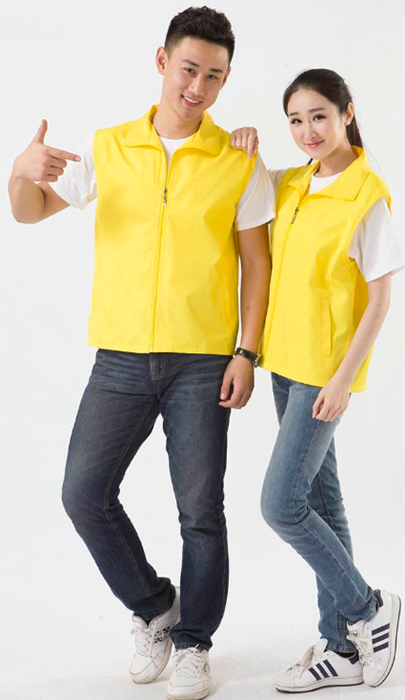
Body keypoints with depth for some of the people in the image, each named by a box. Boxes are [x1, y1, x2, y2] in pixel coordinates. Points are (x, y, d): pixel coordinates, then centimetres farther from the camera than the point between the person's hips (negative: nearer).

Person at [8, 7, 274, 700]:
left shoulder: (240, 164, 1)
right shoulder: (107, 149, 6)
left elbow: (256, 264, 2)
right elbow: (31, 212, 7)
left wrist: (246, 354, -7)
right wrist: (22, 172, -17)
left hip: (201, 364, -2)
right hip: (120, 360, 2)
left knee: (200, 510, 2)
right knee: (84, 492, -2)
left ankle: (193, 643, 22)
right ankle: (153, 606, 21)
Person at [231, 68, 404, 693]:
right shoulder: (291, 184, 8)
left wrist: (343, 377, -16)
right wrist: (244, 148, 4)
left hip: (327, 370, -8)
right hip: (286, 362, 8)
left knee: (281, 505, -10)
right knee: (319, 501, 12)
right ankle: (344, 649, 23)